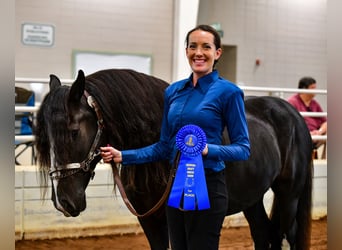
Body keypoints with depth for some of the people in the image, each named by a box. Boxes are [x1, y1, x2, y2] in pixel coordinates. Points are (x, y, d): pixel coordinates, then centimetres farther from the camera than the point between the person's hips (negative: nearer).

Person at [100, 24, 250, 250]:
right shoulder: (174, 91, 9)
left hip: (207, 188, -6)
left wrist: (208, 149, -25)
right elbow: (164, 146, 13)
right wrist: (123, 156, 5)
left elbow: (243, 148, -9)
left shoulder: (228, 92, -8)